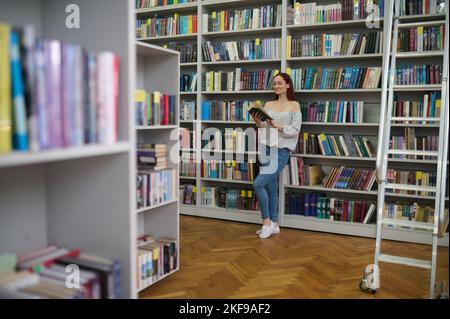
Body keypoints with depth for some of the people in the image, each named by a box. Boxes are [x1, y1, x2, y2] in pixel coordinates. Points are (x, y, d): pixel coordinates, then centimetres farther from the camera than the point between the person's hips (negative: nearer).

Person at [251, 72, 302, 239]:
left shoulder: (294, 105, 2)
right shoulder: (268, 104, 15)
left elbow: (295, 130, -6)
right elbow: (264, 129, 12)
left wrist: (278, 126, -19)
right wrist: (258, 123, -8)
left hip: (281, 150, -5)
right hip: (266, 148, 5)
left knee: (258, 183, -16)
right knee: (271, 187, 8)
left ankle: (267, 221, 0)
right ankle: (273, 224, 20)